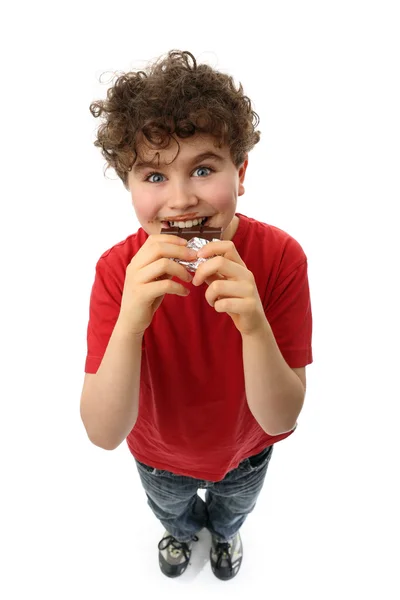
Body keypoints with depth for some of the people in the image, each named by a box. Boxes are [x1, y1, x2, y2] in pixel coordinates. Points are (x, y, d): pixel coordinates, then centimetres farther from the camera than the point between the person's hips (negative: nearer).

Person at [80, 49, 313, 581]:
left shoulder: (280, 257, -32)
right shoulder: (118, 272, -31)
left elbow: (280, 418, -30)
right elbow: (104, 434, -33)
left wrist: (254, 324, -49)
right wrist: (130, 321, -49)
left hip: (245, 449, 1)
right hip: (159, 456, 0)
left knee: (234, 508, 35)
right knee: (170, 510, 35)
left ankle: (224, 531, 74)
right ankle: (183, 530, 74)